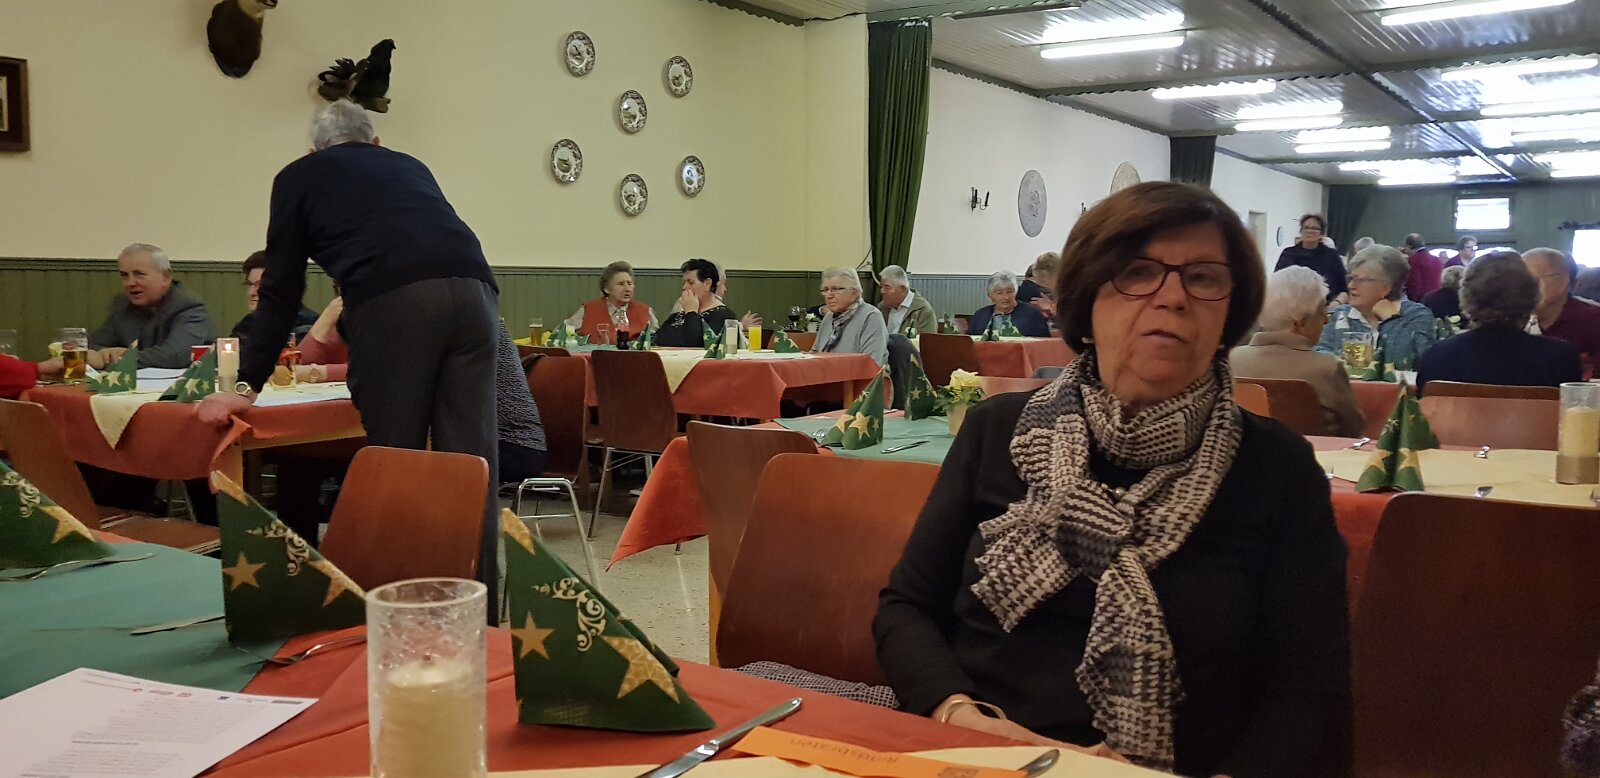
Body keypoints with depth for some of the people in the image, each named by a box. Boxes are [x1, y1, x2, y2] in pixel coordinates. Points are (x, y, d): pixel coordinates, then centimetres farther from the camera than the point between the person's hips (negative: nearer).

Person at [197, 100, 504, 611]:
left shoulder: (300, 176, 24)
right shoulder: (409, 166, 36)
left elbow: (281, 289, 20)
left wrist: (247, 386, 25)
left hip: (393, 301, -4)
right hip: (473, 290, 4)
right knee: (472, 464, 4)